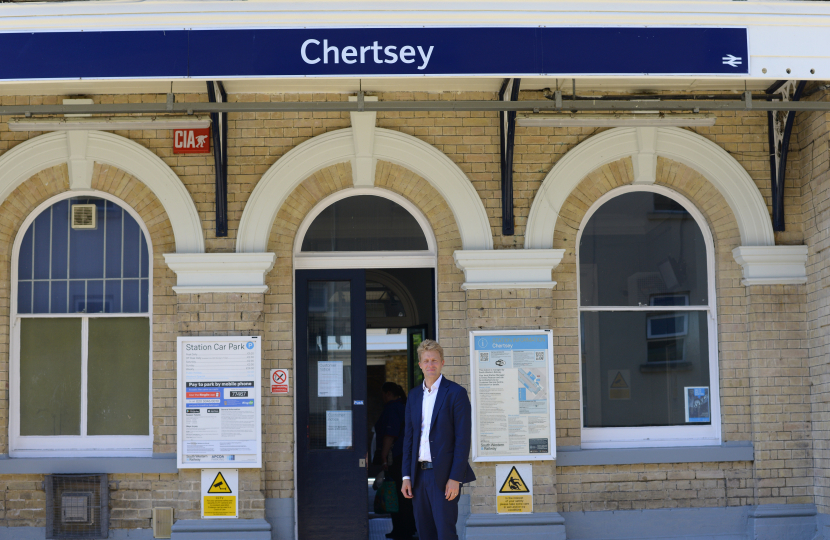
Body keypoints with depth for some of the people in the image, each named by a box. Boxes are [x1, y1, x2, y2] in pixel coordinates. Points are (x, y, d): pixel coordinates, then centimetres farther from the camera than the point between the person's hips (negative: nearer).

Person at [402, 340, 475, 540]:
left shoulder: (456, 393, -6)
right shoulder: (414, 395, 12)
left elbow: (463, 438, -10)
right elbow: (409, 437, 14)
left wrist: (455, 478, -15)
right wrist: (407, 476, 7)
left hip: (444, 475, -6)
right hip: (419, 474, 6)